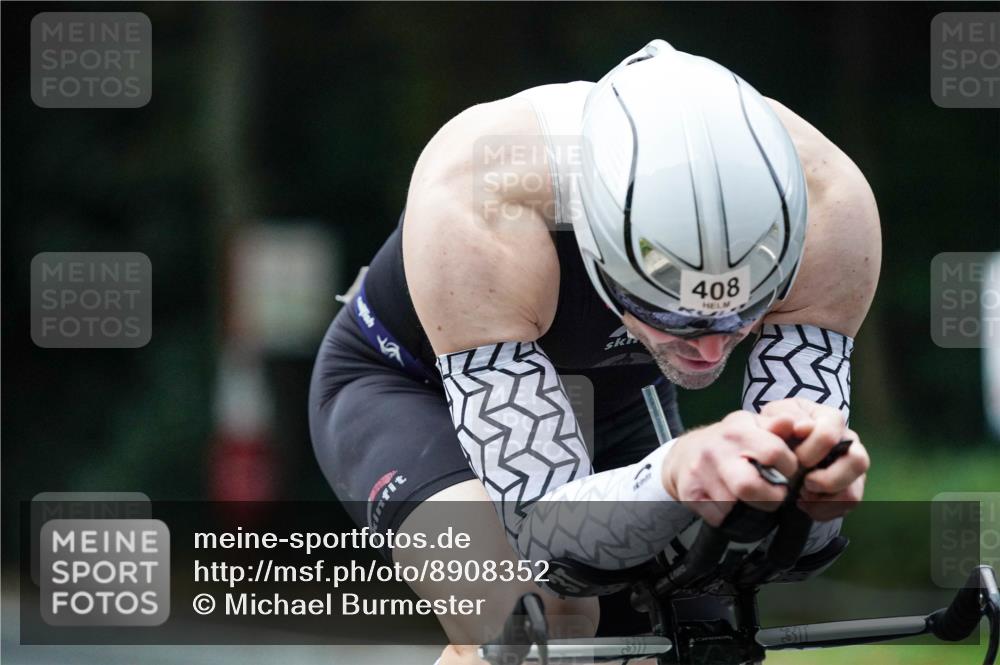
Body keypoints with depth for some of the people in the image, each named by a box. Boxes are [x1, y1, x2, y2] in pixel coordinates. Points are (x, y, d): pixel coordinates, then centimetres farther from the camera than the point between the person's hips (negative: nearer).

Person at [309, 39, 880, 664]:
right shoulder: (475, 210, -44)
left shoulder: (826, 202, -35)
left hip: (612, 400, 4)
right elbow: (540, 522, -44)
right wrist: (674, 475, -66)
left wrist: (814, 474, -57)